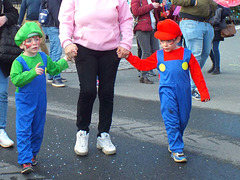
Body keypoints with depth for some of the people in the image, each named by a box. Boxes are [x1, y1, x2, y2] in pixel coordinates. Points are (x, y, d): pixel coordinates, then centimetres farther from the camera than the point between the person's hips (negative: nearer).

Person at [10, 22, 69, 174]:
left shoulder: (44, 57, 5)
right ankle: (25, 161, -4)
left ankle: (33, 154, 31)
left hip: (40, 101, 5)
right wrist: (33, 72, -31)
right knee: (24, 130, -7)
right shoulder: (19, 61, -12)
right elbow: (15, 79, -24)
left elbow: (54, 69, 23)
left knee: (38, 130, 13)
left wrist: (64, 61, 19)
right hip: (24, 101, -5)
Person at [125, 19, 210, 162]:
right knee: (171, 120, -9)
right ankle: (176, 150, -5)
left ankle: (175, 141, 33)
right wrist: (129, 56, 3)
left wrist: (204, 93, 6)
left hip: (183, 92, 1)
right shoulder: (158, 56, 7)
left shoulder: (187, 55, 3)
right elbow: (142, 64, 14)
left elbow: (197, 75, 6)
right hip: (167, 92, -1)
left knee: (183, 120, 8)